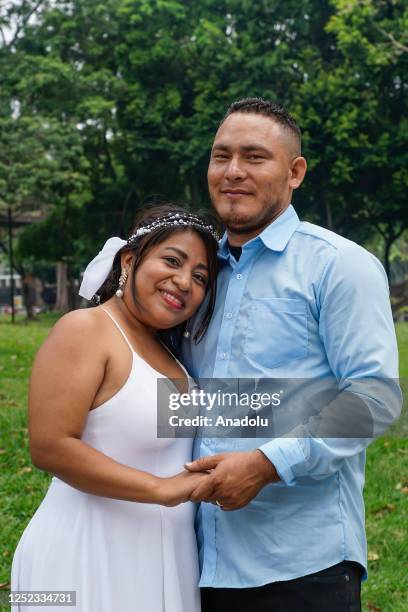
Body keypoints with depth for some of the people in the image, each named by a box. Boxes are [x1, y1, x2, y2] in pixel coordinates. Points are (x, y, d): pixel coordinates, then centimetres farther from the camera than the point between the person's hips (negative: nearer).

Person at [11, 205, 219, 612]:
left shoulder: (164, 349, 11)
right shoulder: (86, 330, -15)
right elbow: (50, 447, -23)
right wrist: (160, 489, -23)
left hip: (161, 554, 8)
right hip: (94, 557, -8)